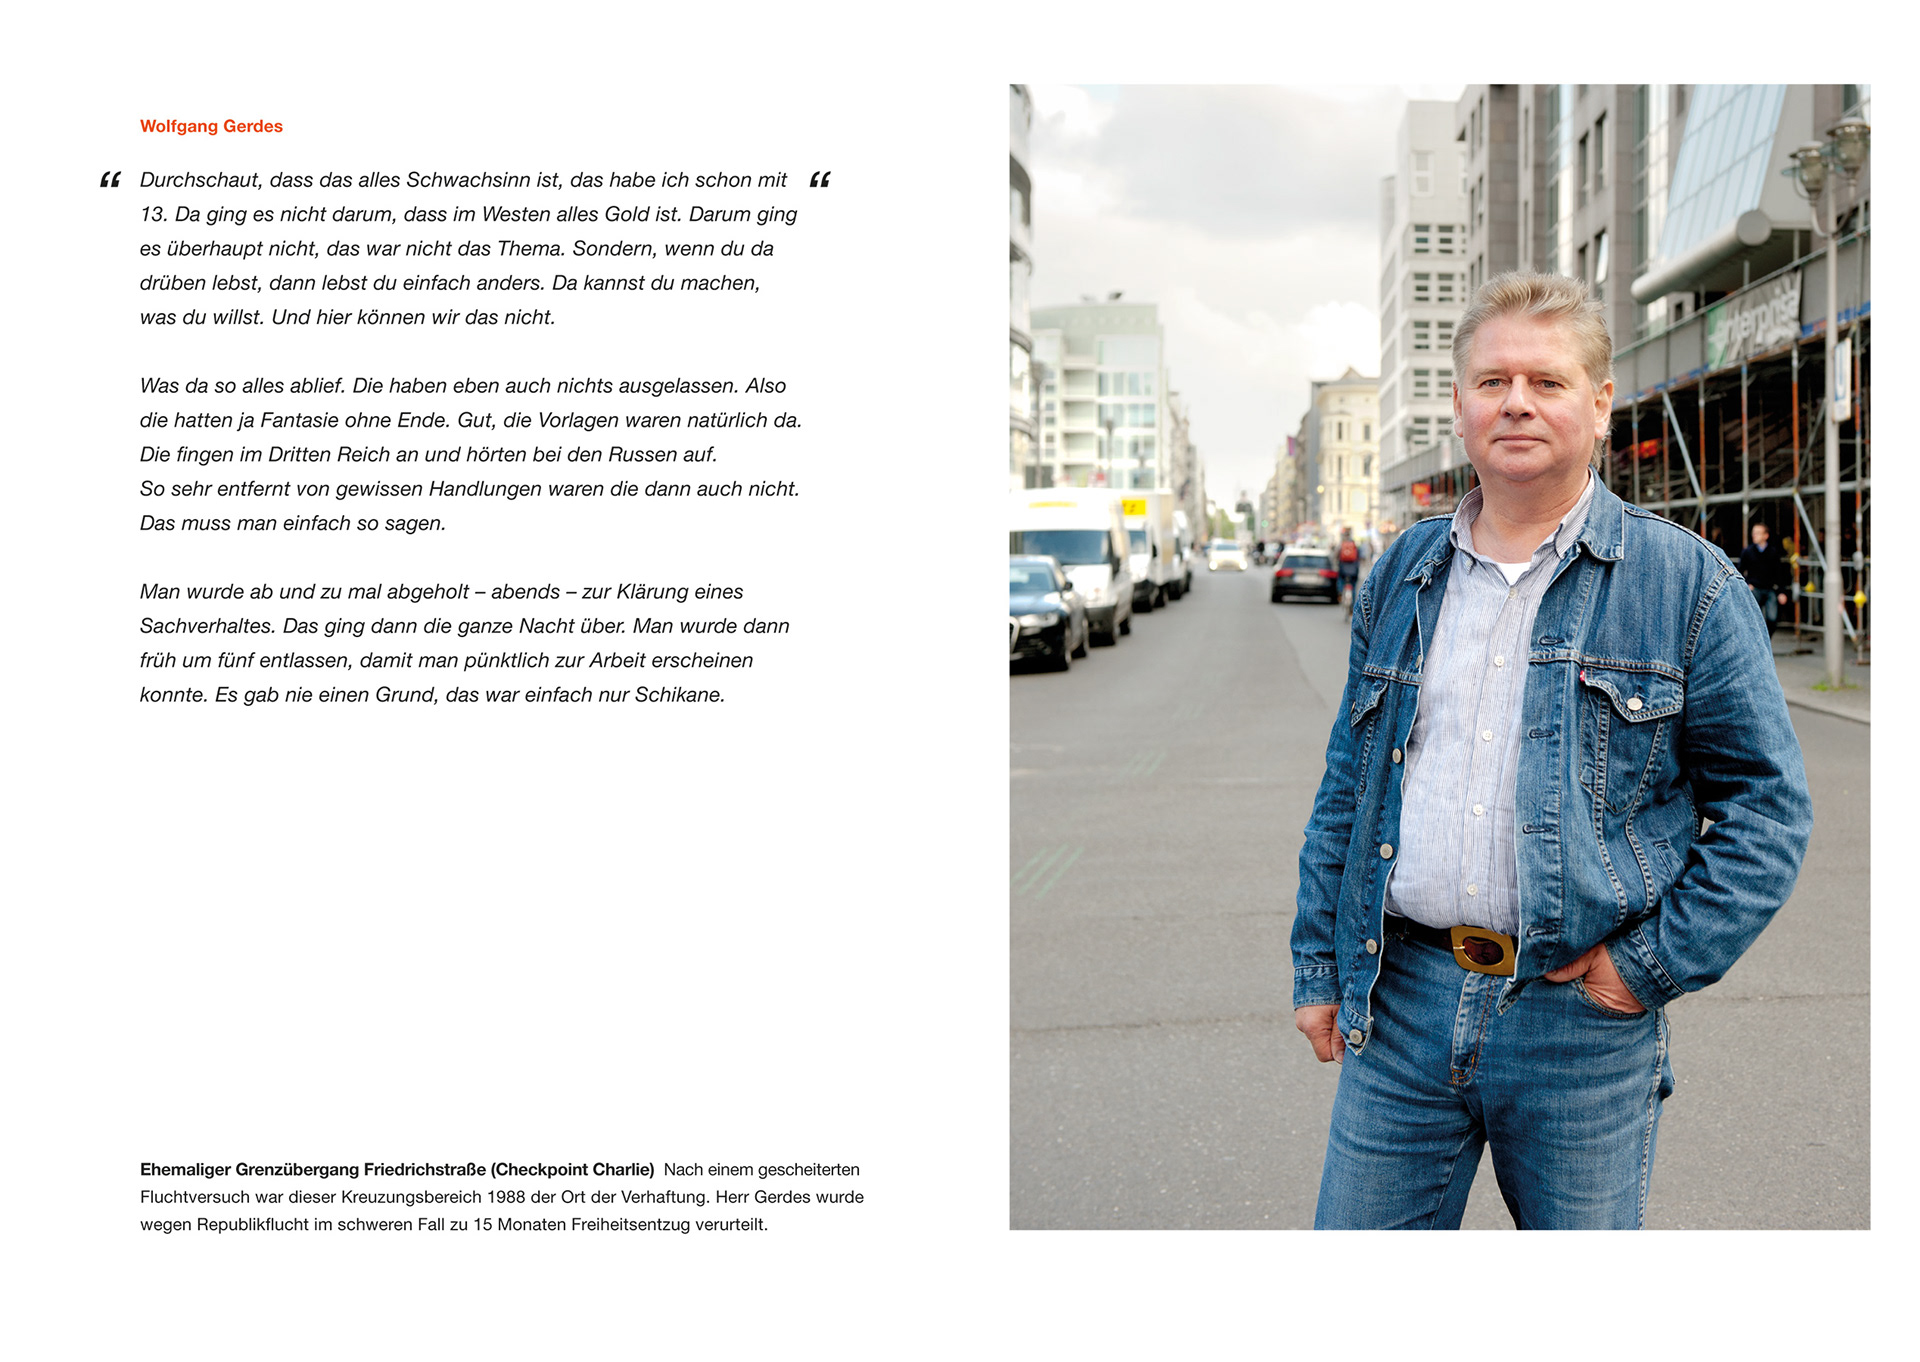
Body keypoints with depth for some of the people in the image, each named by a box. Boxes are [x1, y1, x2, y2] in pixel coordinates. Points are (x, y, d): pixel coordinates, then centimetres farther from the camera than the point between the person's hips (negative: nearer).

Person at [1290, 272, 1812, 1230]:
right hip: (1402, 1003, 3)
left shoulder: (1686, 583, -2)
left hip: (1583, 1016, -2)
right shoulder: (1400, 578, 9)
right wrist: (1319, 965, 10)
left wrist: (1655, 962, -9)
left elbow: (1767, 802, -1)